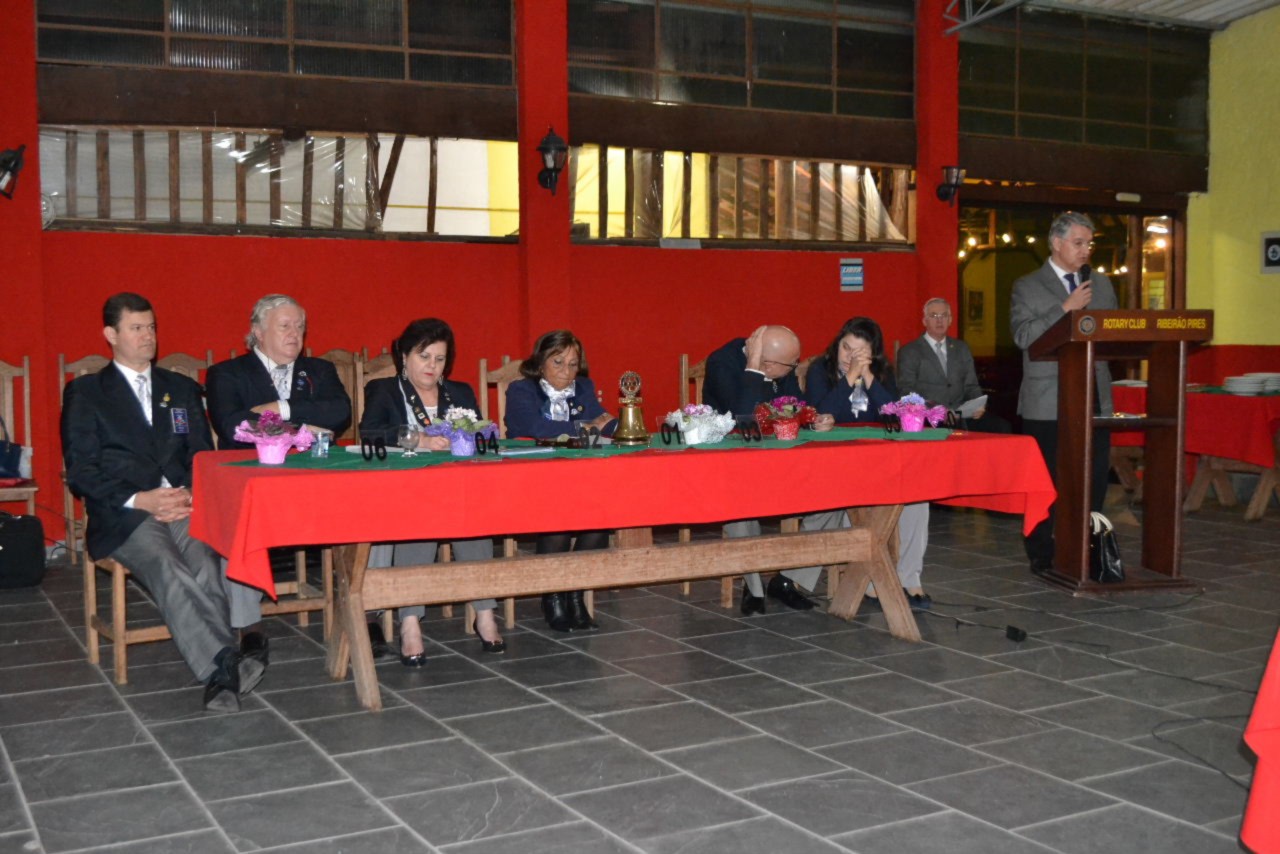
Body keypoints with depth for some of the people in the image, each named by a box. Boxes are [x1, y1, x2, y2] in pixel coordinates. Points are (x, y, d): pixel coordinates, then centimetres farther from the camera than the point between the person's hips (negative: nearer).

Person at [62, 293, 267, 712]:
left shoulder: (182, 389, 25)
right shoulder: (84, 392, 14)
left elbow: (203, 455, 18)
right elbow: (80, 471, 4)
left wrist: (190, 494, -5)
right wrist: (139, 500, -11)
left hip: (183, 506, 3)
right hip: (122, 517, -2)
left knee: (207, 565, -33)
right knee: (167, 570, -35)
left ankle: (220, 674, -42)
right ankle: (227, 663, -47)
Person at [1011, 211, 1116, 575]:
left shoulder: (1101, 284, 17)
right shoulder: (1027, 287, 1)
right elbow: (1023, 335, -13)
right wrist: (1067, 308, -17)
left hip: (1094, 398, 5)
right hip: (1047, 403, -5)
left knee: (1095, 477, 5)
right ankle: (1042, 557, 10)